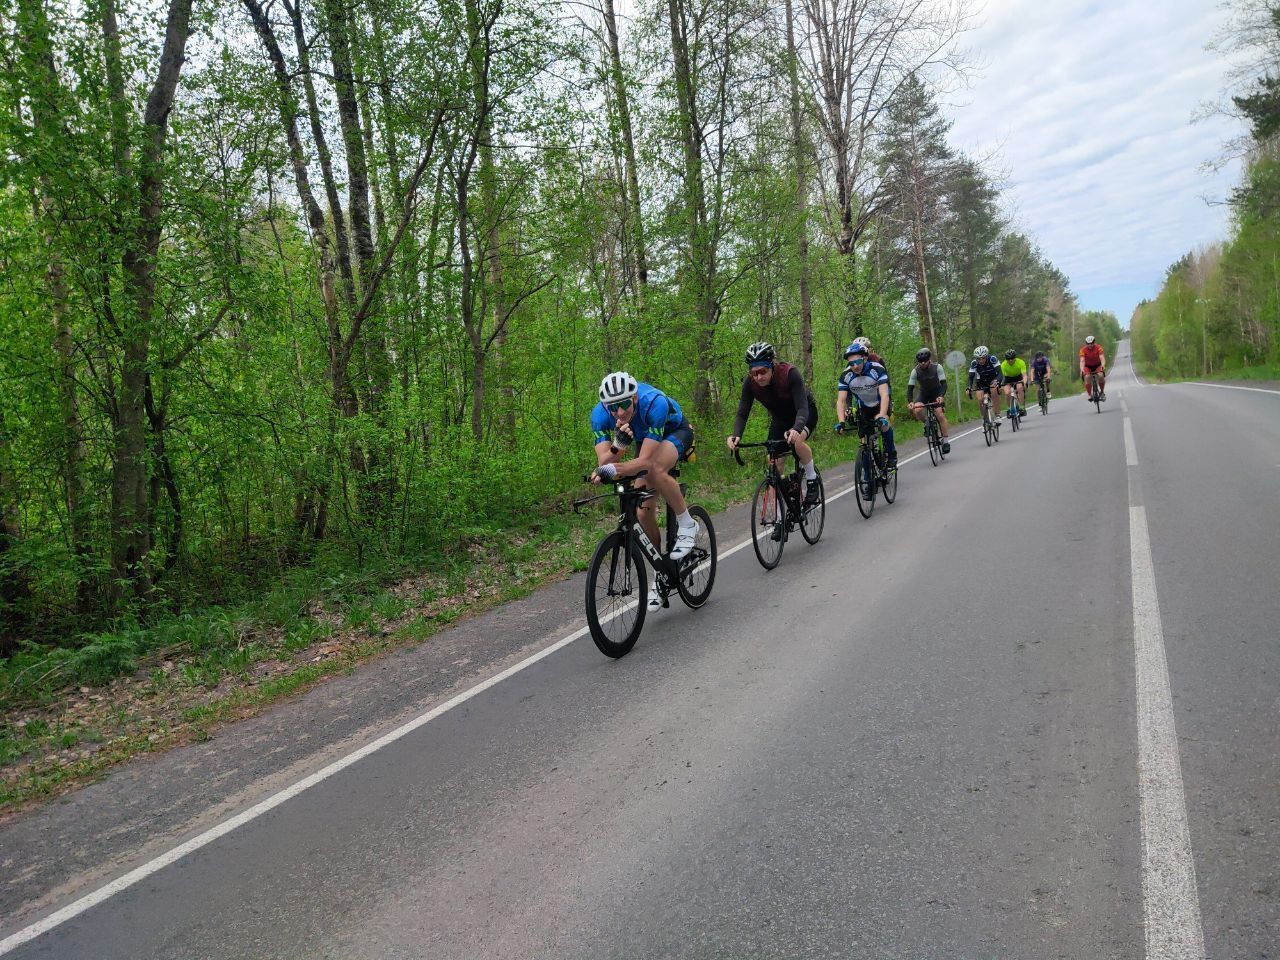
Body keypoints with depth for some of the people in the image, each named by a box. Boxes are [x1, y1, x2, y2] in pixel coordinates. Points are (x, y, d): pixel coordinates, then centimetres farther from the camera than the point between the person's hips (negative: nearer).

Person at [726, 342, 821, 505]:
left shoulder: (789, 374, -34)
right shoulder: (750, 383, -23)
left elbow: (802, 408, -40)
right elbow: (742, 413, -22)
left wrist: (796, 429, -60)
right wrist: (735, 435, -43)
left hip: (804, 413, -4)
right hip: (780, 418, 4)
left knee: (797, 441, -34)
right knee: (773, 461, -10)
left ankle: (812, 479, -7)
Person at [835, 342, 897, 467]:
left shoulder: (877, 370, -30)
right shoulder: (846, 375, -23)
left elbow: (884, 395, -39)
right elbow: (840, 400, -26)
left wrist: (882, 417, -53)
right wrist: (841, 422, -41)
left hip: (880, 404, -2)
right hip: (862, 407, 3)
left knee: (884, 423, -30)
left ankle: (892, 454, -8)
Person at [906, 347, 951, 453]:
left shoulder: (937, 367, -20)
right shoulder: (915, 371, -18)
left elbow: (944, 383, -23)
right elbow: (910, 388, -18)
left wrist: (941, 396, -42)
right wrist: (910, 402, -35)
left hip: (937, 393, -2)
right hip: (924, 394, 2)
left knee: (940, 414, -20)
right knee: (916, 410, -28)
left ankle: (946, 441, -10)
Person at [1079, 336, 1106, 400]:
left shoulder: (1098, 348, -21)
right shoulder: (1083, 350, -22)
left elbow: (1102, 358, -33)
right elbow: (1082, 360, -32)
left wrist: (1103, 365, -54)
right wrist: (1082, 369, -51)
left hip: (1097, 365, 0)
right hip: (1088, 366, 0)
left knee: (1101, 376, -27)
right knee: (1086, 377, -29)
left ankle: (1102, 392, -5)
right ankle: (1089, 394, -17)